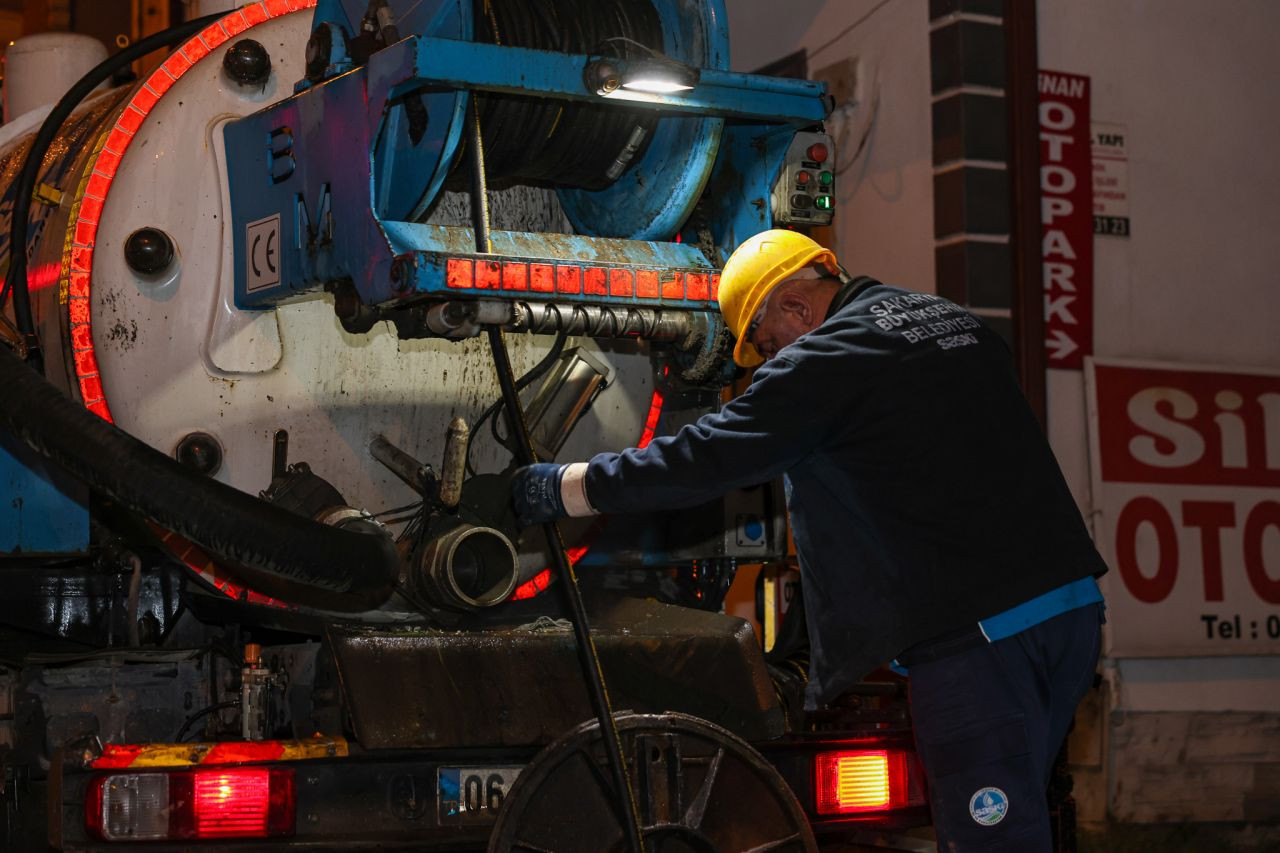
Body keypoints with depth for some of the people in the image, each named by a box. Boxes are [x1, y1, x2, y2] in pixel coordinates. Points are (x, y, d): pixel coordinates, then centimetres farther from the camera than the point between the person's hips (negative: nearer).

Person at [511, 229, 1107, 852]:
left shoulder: (824, 362, -7)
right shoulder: (957, 323, 18)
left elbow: (699, 461, -7)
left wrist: (554, 487, 3)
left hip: (978, 636, -9)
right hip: (1072, 610, 9)